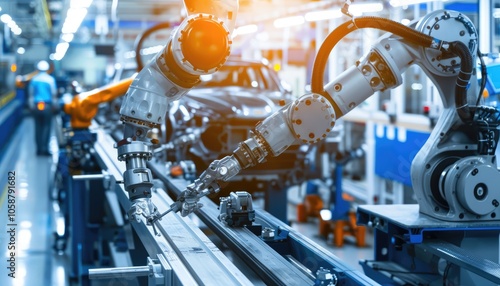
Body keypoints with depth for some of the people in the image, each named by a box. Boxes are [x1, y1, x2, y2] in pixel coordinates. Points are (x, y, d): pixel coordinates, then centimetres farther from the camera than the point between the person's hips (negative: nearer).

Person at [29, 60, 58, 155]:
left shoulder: (34, 79, 5)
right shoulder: (50, 79, -4)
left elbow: (31, 94, 11)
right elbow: (54, 93, -2)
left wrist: (31, 105, 19)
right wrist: (55, 105, 9)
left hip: (36, 106, 3)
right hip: (47, 105, -3)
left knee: (38, 127, 7)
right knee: (47, 126, -1)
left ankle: (39, 148, 7)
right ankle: (44, 148, -8)